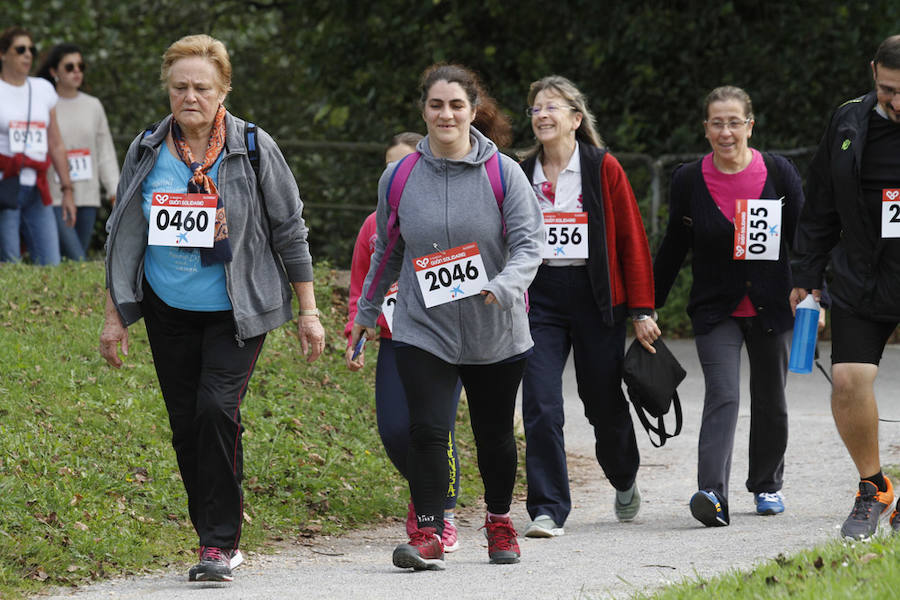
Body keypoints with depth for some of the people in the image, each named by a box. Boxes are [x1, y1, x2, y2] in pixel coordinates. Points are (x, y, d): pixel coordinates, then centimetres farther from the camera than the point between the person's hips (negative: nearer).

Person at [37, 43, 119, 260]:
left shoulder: (93, 106, 13)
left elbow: (106, 152, 14)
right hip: (54, 197, -5)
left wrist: (116, 192, 5)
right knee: (76, 261, -17)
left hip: (87, 197, 5)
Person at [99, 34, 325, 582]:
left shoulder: (253, 148, -6)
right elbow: (123, 236, 10)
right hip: (169, 311, 4)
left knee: (217, 408, -19)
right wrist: (115, 315, 8)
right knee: (186, 423, 4)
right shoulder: (148, 152, 2)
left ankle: (220, 542, -14)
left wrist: (309, 311, -1)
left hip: (236, 311, -4)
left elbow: (290, 230, 0)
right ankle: (218, 541, 17)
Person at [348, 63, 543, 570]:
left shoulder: (503, 173, -6)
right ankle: (429, 534, -11)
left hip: (495, 333, 0)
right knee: (427, 432, -14)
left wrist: (503, 285, -29)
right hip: (424, 332, 0)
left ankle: (500, 522, 34)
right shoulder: (400, 178, 1)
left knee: (495, 434, 13)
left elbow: (530, 243, -10)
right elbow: (387, 251, 16)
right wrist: (367, 311, 22)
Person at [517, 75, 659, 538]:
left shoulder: (604, 169, -1)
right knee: (540, 405, -11)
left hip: (594, 294, -2)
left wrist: (641, 310, -4)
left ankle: (624, 479, 38)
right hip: (538, 296, 2)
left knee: (604, 403, 9)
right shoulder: (521, 174, 8)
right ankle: (548, 509, -7)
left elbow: (632, 240, -1)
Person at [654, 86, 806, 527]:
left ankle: (767, 484, 35)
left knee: (770, 403, 13)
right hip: (715, 311, -1)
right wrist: (650, 308, 7)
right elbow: (673, 249, 6)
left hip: (771, 308, 1)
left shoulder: (779, 173, -3)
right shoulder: (688, 180, -3)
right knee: (722, 396, -18)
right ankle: (713, 494, -30)